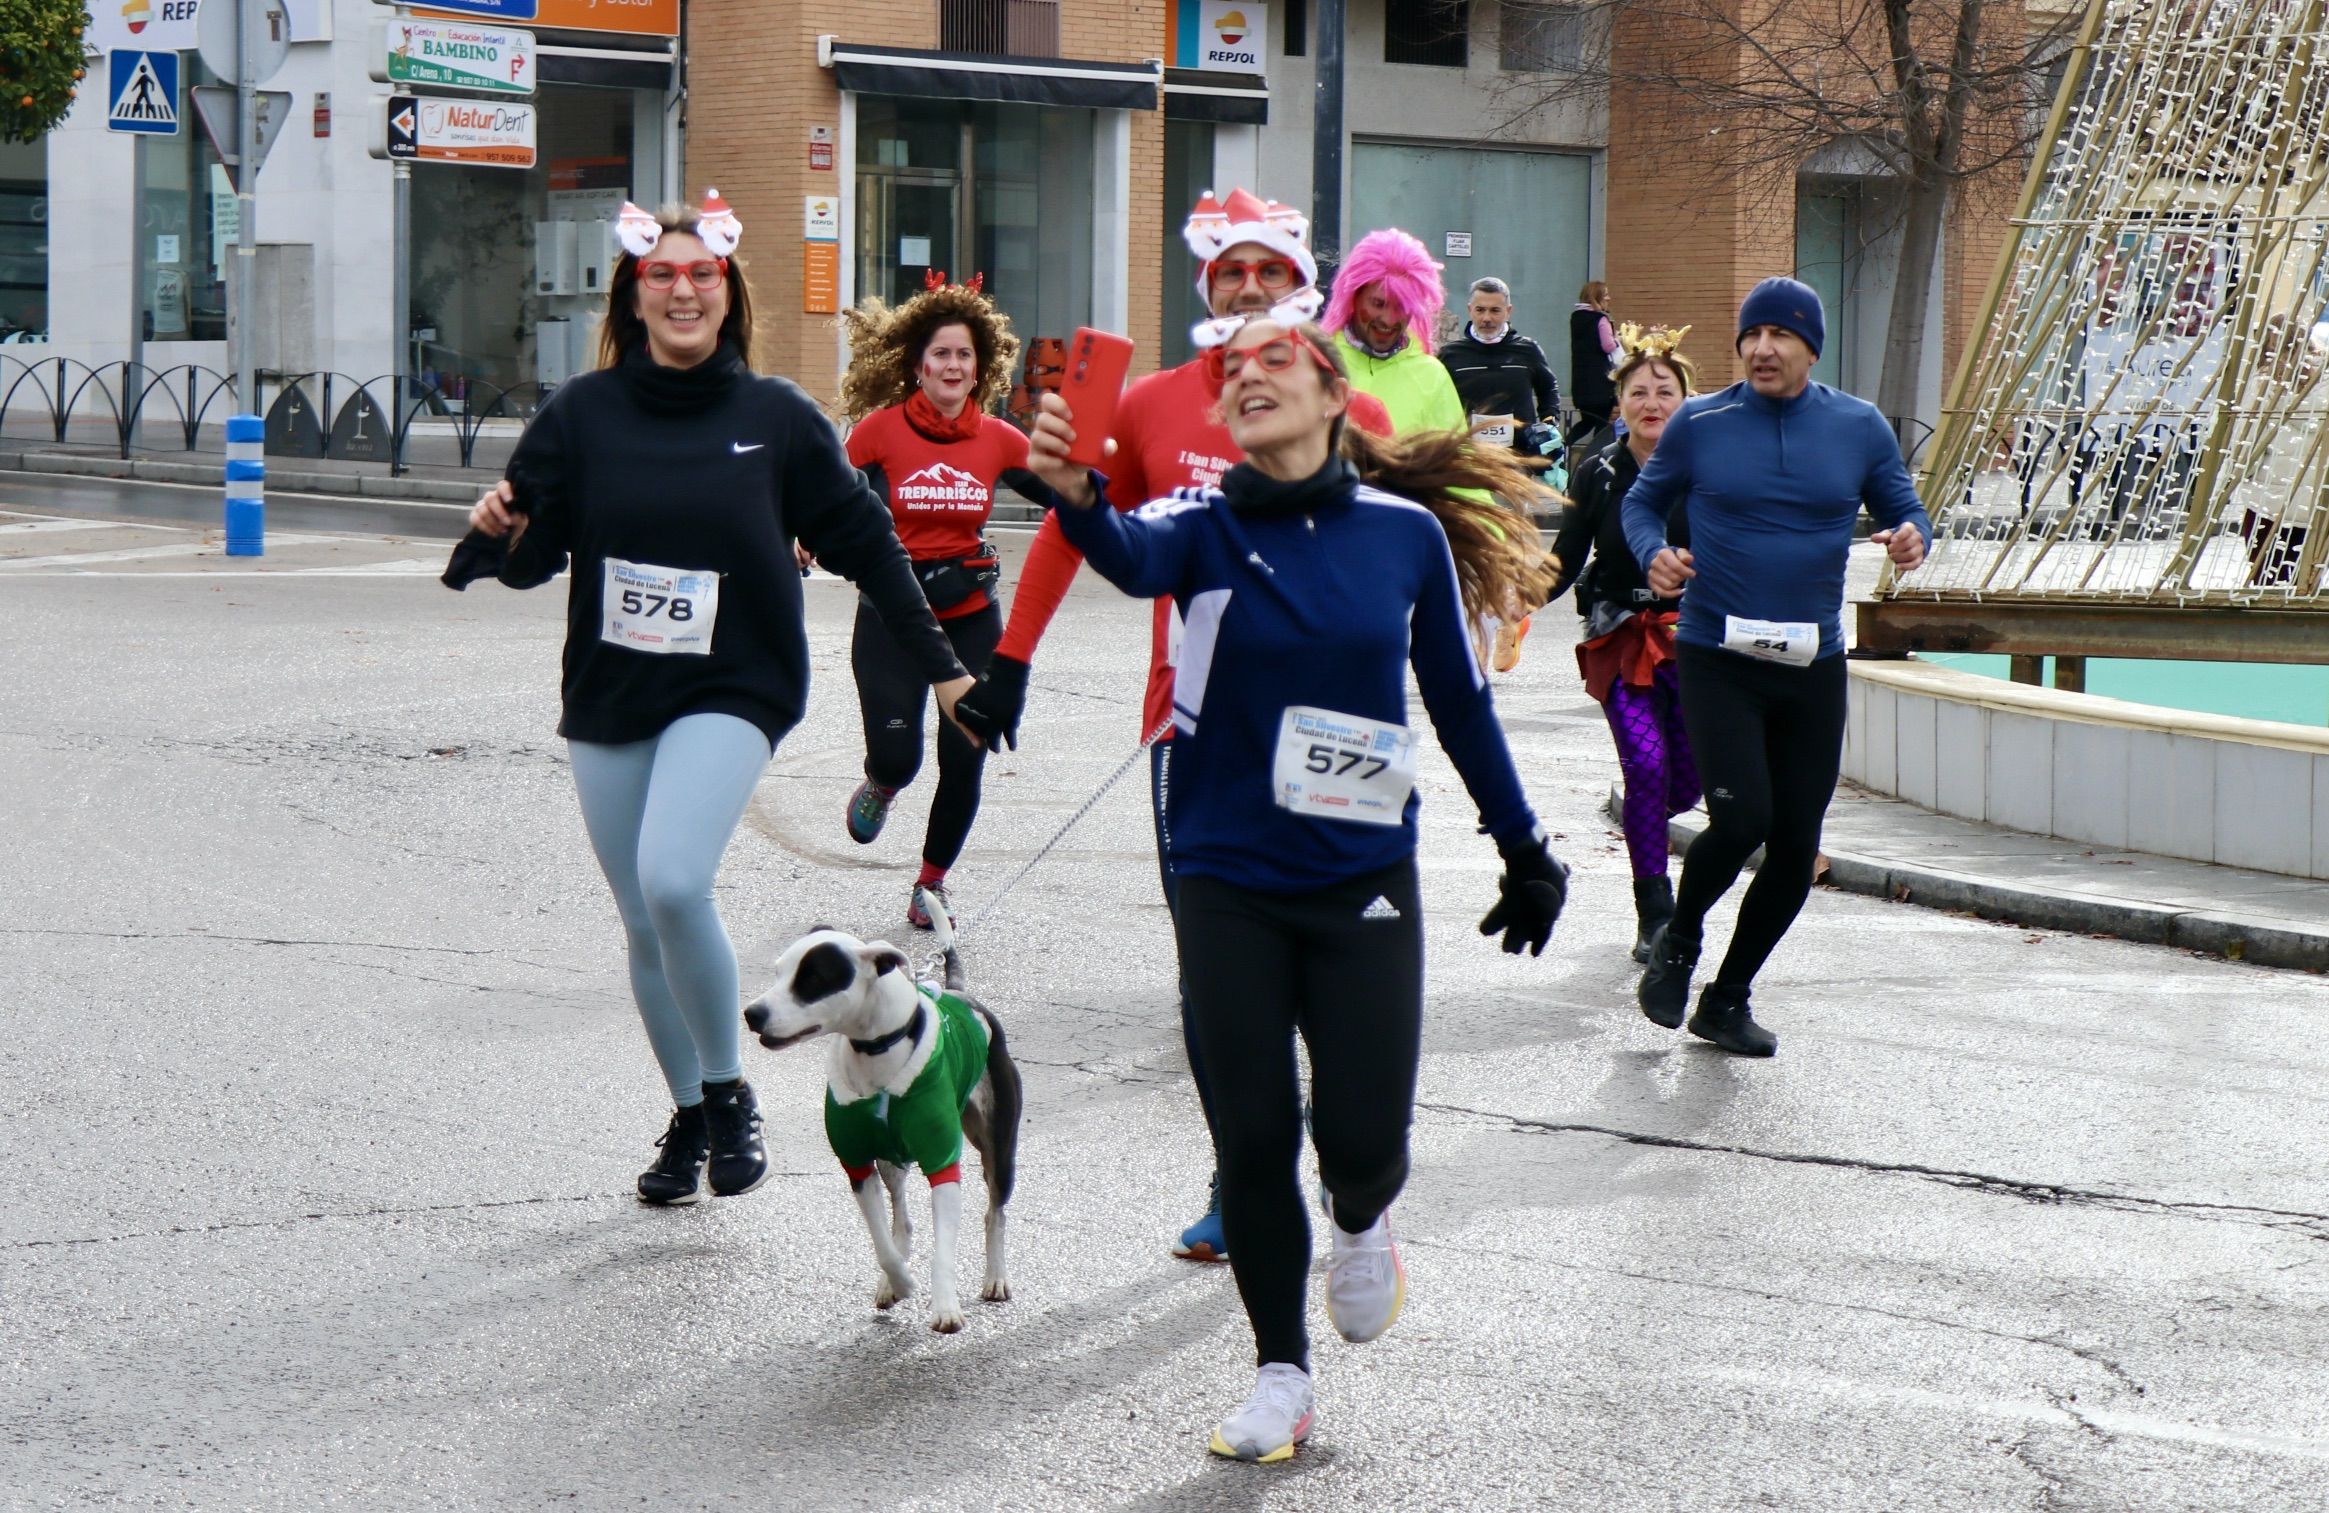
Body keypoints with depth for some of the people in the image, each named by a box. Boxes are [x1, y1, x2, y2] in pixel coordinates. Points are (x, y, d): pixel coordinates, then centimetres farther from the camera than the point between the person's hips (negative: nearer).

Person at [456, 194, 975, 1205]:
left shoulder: (777, 418, 0)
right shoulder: (584, 413, 1)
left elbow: (864, 543, 7)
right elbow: (532, 553, 4)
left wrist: (941, 667, 10)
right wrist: (502, 533, -20)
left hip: (730, 694, -3)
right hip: (607, 702, 3)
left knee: (673, 883, -24)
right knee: (644, 926, 9)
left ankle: (730, 1091, -4)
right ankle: (689, 1119, 27)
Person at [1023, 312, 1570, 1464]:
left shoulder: (1408, 534, -1)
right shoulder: (1207, 526, -6)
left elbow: (1459, 700, 10)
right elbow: (1133, 557, -30)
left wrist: (1522, 845, 16)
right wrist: (1077, 497, -53)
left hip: (1365, 880, 0)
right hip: (1227, 883, 0)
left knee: (1362, 1135, -4)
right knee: (1252, 1138, 3)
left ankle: (1362, 1224, 34)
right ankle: (1280, 1376, 21)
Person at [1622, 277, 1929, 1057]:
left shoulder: (1859, 428, 3)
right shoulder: (1699, 423, -1)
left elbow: (1902, 508, 11)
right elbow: (1643, 501, 11)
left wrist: (1912, 537, -12)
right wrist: (1653, 554, -10)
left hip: (1814, 668, 3)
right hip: (1717, 662, -3)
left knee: (1796, 848, 5)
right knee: (1740, 819, -19)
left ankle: (1728, 998, 23)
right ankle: (1679, 938, 13)